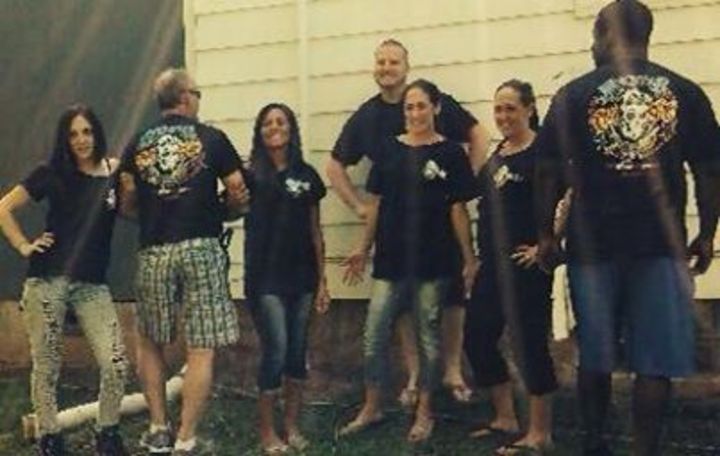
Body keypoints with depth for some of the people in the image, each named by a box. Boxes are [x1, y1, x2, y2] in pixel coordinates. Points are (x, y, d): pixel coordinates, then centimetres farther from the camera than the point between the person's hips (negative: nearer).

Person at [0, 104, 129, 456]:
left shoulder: (115, 174, 5)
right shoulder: (52, 173, 2)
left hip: (93, 285, 1)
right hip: (47, 282, -1)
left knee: (116, 365, -8)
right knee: (46, 367, 7)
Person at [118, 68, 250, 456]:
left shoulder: (137, 144, 7)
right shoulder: (211, 138, 1)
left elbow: (127, 205, 6)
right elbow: (238, 194, -1)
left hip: (153, 253, 3)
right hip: (200, 249, -3)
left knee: (149, 343, 20)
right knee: (201, 350, 1)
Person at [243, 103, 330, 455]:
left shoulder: (306, 175, 9)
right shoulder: (252, 175, 0)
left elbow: (315, 232, 11)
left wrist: (322, 281, 10)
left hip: (301, 277, 4)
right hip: (265, 277, -4)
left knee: (297, 352, 9)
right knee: (276, 351, -6)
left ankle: (292, 427, 22)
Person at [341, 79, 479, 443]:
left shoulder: (450, 153, -2)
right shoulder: (389, 149, 6)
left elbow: (458, 209, -2)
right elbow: (376, 203, 10)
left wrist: (469, 258, -4)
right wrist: (363, 248, 10)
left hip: (433, 260, -3)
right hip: (390, 258, 3)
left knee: (428, 335, 7)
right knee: (374, 335, 4)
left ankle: (424, 412, 20)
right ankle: (371, 408, 20)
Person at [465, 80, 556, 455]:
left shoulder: (543, 151, -11)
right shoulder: (497, 153, 14)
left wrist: (546, 246, -18)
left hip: (526, 264, -9)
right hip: (493, 264, 9)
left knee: (529, 343, -2)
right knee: (477, 338, 11)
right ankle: (506, 418, 26)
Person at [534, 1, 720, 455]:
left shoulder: (574, 94, 1)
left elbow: (550, 171, 1)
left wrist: (547, 234, 10)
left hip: (593, 243, 1)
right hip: (662, 242, 0)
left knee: (595, 354, 14)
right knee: (655, 361, 4)